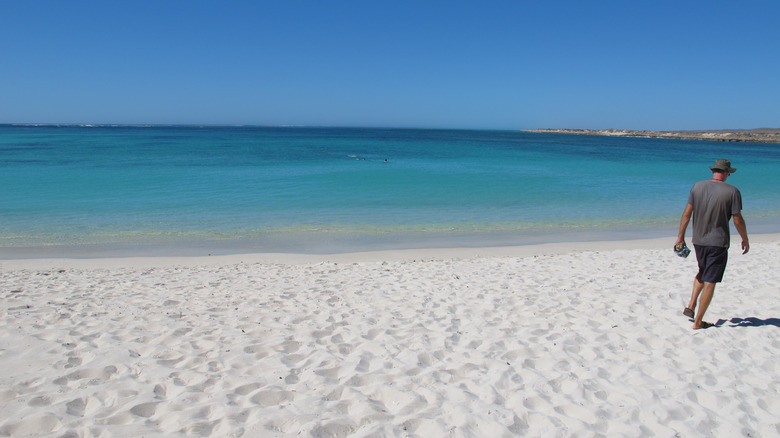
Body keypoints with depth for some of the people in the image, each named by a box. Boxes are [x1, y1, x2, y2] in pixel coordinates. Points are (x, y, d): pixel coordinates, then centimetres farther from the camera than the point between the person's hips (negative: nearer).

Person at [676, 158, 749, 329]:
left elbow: (687, 213, 1)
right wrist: (745, 240, 6)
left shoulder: (698, 186, -1)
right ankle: (698, 322, 6)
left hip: (698, 241, 4)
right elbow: (738, 220, -8)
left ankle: (691, 306, 18)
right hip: (718, 243, -4)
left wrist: (681, 236, 9)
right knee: (710, 282, 2)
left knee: (702, 273, 27)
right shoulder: (732, 191, -11)